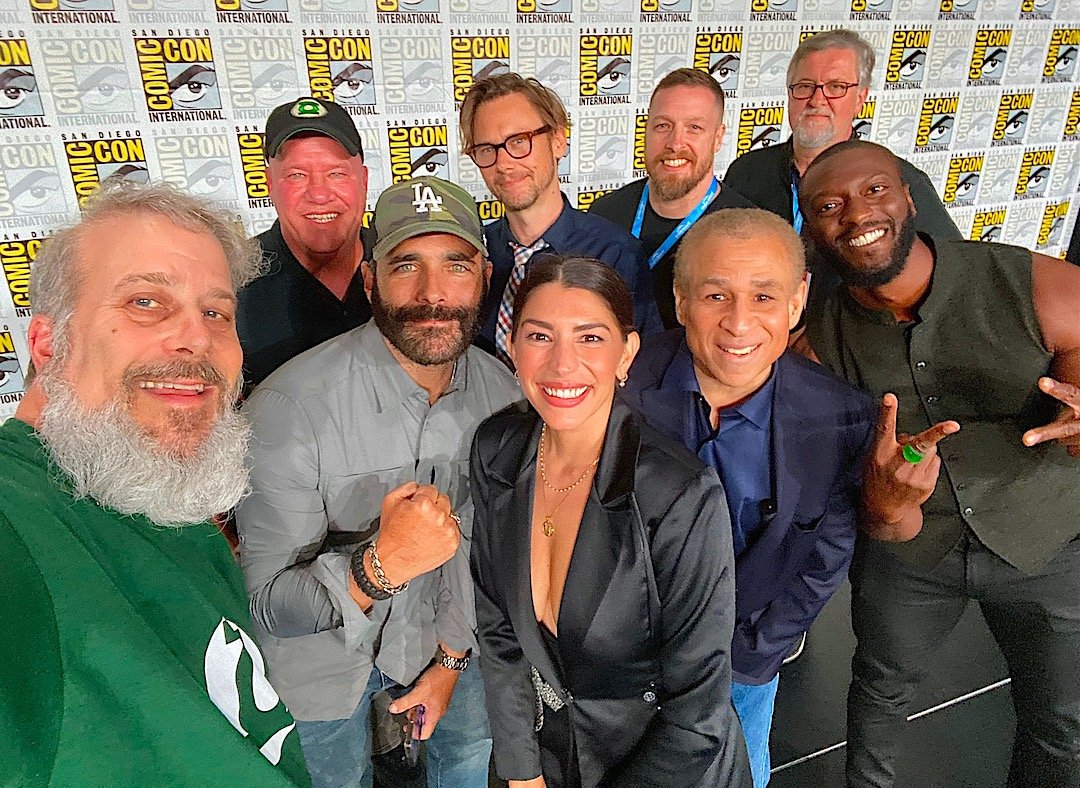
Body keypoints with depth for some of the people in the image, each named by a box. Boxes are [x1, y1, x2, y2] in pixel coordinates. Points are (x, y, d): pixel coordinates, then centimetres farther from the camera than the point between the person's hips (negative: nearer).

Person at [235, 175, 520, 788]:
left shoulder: (500, 391, -15)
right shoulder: (290, 405, -31)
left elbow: (478, 536, -2)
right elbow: (268, 604, -27)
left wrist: (451, 657, 1)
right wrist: (381, 566, -45)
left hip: (434, 630, 4)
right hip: (318, 654, -3)